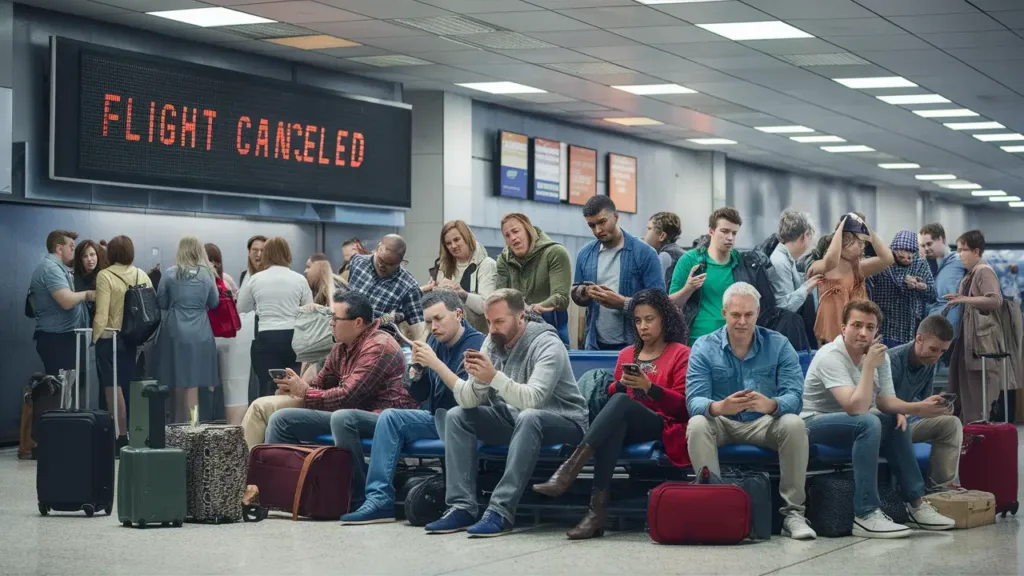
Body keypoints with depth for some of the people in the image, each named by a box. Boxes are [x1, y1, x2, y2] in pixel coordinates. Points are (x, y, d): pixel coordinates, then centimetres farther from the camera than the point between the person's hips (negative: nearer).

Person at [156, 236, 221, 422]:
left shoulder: (170, 274, -2)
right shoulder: (207, 274, -2)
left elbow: (161, 303, 4)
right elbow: (214, 303, 8)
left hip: (175, 331, 1)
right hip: (199, 333, 0)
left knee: (179, 381, 10)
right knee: (192, 382, 2)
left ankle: (180, 423, 19)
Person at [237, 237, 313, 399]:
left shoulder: (254, 280, 4)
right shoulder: (299, 279, 3)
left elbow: (241, 308, 15)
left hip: (266, 338, -1)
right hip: (294, 337, 1)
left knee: (268, 391, -2)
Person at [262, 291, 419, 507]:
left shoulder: (378, 346, -16)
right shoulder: (341, 347, 12)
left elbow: (348, 396, -23)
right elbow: (321, 381, 18)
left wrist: (305, 393, -11)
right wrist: (297, 387, -5)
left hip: (384, 417, -9)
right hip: (350, 414, 9)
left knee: (342, 418, -41)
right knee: (282, 419, 4)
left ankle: (360, 501, -31)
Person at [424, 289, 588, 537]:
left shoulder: (547, 345, -20)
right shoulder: (492, 342, -2)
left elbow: (533, 399, -36)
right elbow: (468, 401, -7)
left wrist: (494, 377, -45)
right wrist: (478, 379, -29)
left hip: (562, 422, -7)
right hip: (513, 418, 7)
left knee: (528, 417, -38)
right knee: (457, 416, -7)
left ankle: (501, 512, -38)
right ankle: (462, 507, -14)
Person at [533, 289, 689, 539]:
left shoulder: (681, 354, 9)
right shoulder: (627, 354, 25)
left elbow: (684, 405, -1)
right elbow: (612, 397, 20)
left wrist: (649, 387, -15)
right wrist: (621, 384, -3)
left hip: (662, 426, -3)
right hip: (625, 426, 3)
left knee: (621, 402, -35)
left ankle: (569, 469, -47)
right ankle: (598, 508, -48)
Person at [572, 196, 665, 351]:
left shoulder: (644, 253, -6)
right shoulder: (585, 254, 8)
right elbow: (576, 296, 16)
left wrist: (622, 303, -22)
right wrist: (585, 293, -7)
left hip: (633, 344, -4)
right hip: (595, 344, 4)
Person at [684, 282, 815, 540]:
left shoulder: (778, 345, -5)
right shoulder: (704, 348, -5)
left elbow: (794, 395, -17)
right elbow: (694, 400, -17)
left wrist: (770, 405, -42)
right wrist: (719, 407, -43)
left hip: (765, 423, 0)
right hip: (721, 422, 0)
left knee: (794, 424, -30)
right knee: (696, 425, -32)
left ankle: (793, 512, -23)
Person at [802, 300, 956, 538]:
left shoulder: (878, 355, 1)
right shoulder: (831, 357, -24)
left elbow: (885, 401, 2)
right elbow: (855, 408, -33)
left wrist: (918, 407, -16)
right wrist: (869, 366, -31)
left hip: (848, 421, 9)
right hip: (814, 423, -9)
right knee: (869, 423, -31)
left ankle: (916, 504, 6)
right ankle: (866, 516, -33)